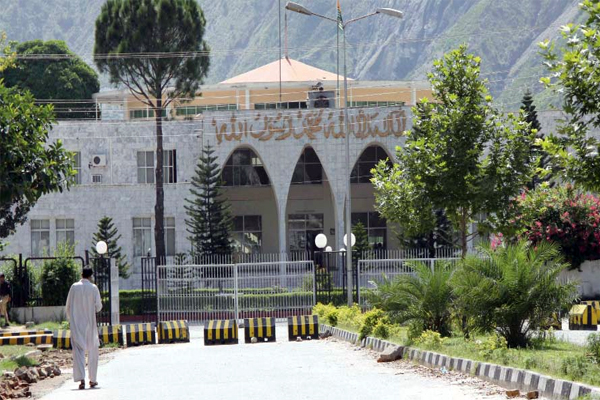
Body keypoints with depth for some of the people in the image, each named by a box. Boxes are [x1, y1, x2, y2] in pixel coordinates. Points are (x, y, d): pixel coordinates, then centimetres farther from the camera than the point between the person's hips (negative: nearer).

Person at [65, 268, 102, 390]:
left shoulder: (74, 287, -1)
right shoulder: (93, 288, -5)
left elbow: (68, 306, 3)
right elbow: (98, 307, -5)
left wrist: (70, 320, 16)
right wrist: (99, 303, 18)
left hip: (76, 325, 0)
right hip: (90, 324, 0)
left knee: (78, 352, -3)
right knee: (92, 352, 14)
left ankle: (81, 378, -19)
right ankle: (92, 380, 17)